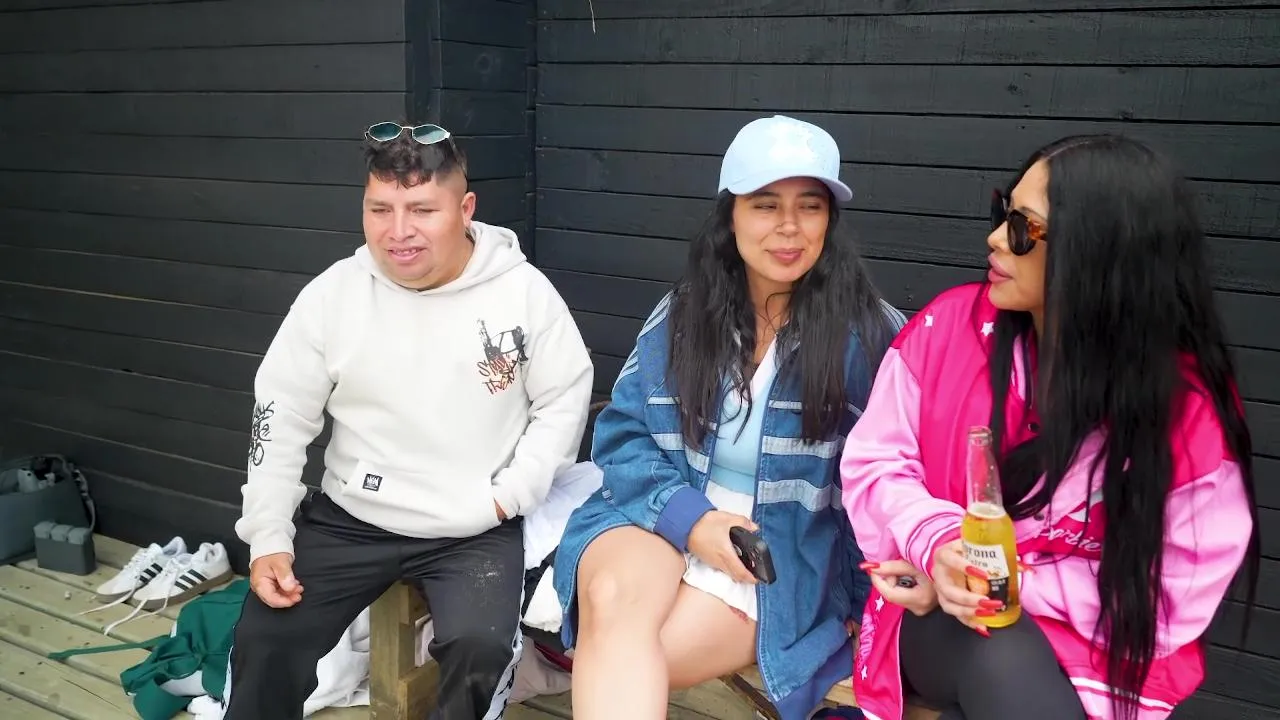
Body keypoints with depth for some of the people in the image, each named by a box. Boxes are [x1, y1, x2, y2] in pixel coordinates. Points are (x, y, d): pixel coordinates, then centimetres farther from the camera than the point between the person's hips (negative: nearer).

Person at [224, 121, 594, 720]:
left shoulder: (524, 291, -8)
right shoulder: (331, 294, -4)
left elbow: (563, 402, 0)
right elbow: (281, 416, 2)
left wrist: (509, 496, -10)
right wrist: (268, 537, -4)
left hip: (476, 530, -2)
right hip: (350, 518, 2)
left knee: (481, 649, -24)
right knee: (264, 642, -7)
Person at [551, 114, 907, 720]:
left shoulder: (868, 333, -3)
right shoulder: (681, 314, 6)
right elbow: (622, 434, 5)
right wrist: (686, 517, -12)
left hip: (789, 556, -3)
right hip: (661, 518, 3)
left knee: (611, 660, -25)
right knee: (612, 601, -30)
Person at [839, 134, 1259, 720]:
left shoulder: (1189, 406, -14)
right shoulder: (949, 326, -8)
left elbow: (1169, 598, -12)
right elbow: (874, 463, -3)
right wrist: (938, 544, -24)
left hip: (1100, 659, -1)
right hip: (943, 620, 1)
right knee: (1004, 662, -34)